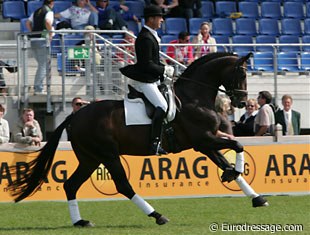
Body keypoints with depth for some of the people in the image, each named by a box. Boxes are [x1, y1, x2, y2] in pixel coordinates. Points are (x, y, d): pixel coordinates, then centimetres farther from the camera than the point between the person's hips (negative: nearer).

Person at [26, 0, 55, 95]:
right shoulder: (49, 11, -6)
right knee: (43, 65, -3)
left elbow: (28, 23, 20)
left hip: (33, 40, 8)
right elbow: (48, 22, -25)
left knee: (41, 65, 17)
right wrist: (50, 34, -12)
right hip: (42, 40, -8)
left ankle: (37, 87, 15)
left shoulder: (36, 12, 17)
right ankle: (38, 89, -7)